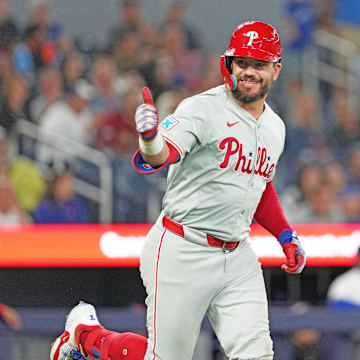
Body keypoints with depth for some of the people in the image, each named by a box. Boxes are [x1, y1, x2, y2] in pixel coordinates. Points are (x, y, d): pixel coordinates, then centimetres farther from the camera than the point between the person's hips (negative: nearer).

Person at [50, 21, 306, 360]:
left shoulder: (275, 127, 11)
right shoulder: (202, 109, -13)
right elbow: (164, 154, -32)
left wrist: (287, 236, 19)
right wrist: (150, 140, -54)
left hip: (237, 258, 6)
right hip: (182, 254, -6)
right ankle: (84, 332, 29)